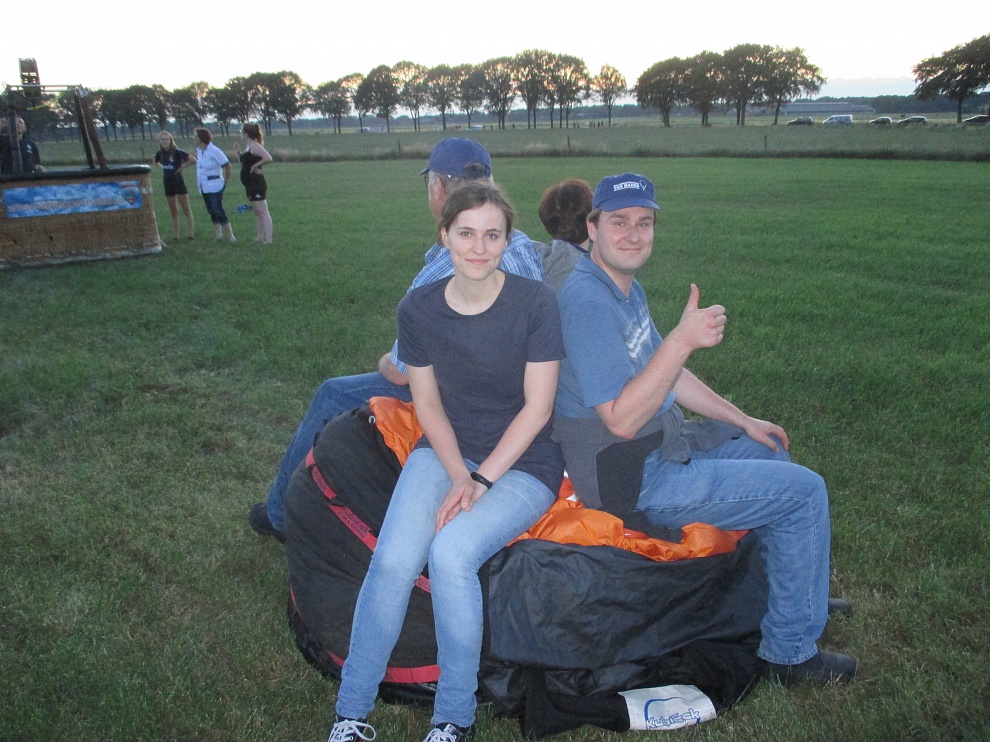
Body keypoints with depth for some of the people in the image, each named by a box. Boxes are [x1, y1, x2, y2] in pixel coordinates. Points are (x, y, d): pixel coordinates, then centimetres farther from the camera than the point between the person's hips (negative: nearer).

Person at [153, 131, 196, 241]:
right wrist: (162, 168, 9)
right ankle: (175, 234, 14)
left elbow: (193, 160, -20)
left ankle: (191, 232, -3)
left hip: (178, 182, -6)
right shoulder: (160, 153, 4)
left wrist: (182, 167, -13)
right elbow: (155, 162, 27)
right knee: (173, 211, 10)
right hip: (168, 184, 6)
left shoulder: (177, 152, -12)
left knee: (186, 209, -4)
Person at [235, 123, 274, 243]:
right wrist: (239, 153, 9)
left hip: (257, 184, -10)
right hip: (251, 184, 10)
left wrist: (256, 166, -20)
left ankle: (268, 240, -11)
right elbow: (244, 164, 20)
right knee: (257, 212, 15)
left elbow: (268, 158, -29)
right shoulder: (248, 146, 14)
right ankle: (259, 238, 24)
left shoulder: (255, 146, -14)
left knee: (263, 212, -10)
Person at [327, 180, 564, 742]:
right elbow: (428, 403, 3)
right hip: (445, 450, 3)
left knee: (451, 552, -28)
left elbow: (537, 407, -11)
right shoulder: (418, 309, -3)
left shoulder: (534, 302, -13)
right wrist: (458, 475, -12)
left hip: (523, 463, -3)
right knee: (394, 559, -21)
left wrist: (480, 480, -16)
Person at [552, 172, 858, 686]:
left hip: (661, 447, 10)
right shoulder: (588, 301, -24)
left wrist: (744, 421, 18)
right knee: (804, 491, -6)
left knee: (770, 451, 26)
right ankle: (789, 651, 10)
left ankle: (796, 591, 44)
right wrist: (684, 339, -35)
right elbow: (622, 419, -29)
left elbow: (668, 374, 18)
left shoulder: (626, 288, 9)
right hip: (633, 480, -10)